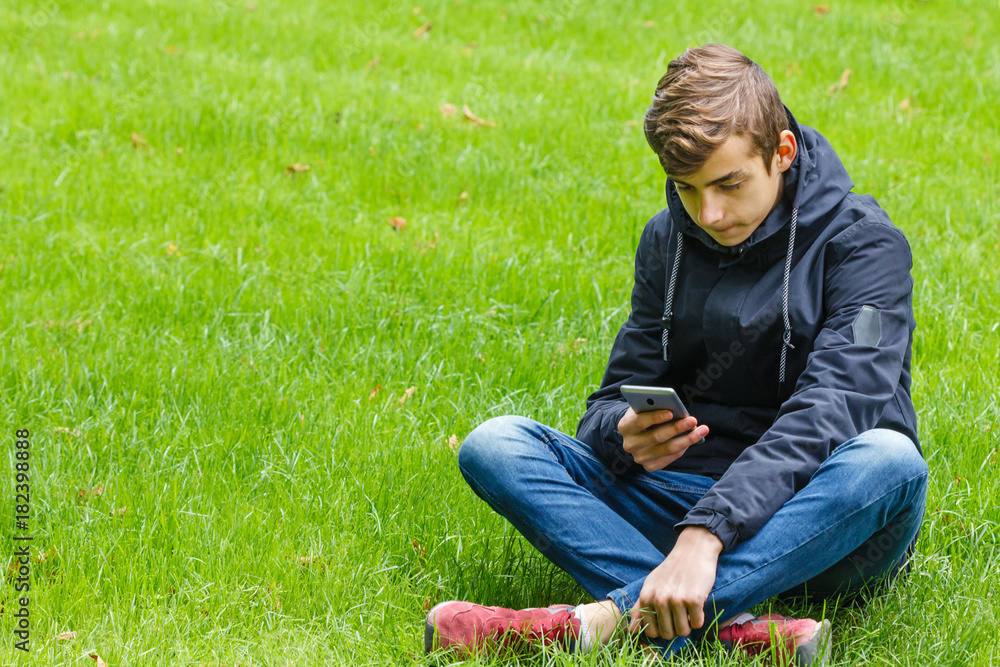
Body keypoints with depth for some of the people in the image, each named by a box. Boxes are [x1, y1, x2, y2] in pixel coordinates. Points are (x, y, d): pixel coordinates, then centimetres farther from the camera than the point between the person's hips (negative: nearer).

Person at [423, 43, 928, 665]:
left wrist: (703, 536, -38)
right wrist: (626, 435, -20)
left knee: (890, 461, -38)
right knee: (493, 444, -15)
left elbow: (827, 411, -24)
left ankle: (611, 617, -44)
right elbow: (616, 400, 8)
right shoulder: (669, 240, 8)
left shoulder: (864, 241, -10)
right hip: (692, 496, 4)